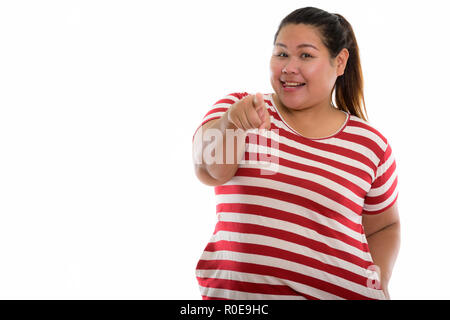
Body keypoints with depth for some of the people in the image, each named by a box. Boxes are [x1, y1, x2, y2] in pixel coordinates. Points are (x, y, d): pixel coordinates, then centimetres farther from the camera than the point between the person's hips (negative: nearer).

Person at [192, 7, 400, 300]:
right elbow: (209, 171, -18)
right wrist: (230, 124, -36)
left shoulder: (370, 143, 1)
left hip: (336, 292, 1)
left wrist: (379, 282, -4)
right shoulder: (238, 108, 0)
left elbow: (383, 227, 13)